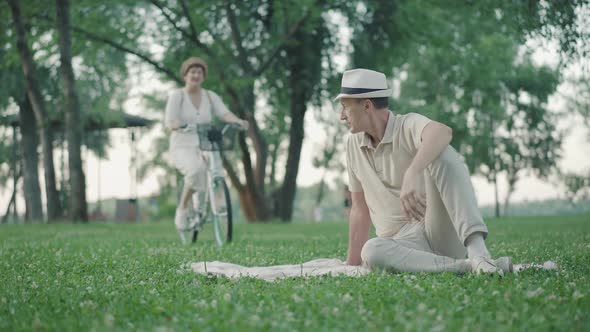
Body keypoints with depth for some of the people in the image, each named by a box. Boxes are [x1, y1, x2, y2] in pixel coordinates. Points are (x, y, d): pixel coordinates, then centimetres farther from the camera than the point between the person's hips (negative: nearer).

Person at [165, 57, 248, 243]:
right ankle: (183, 209, -18)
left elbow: (224, 114, -7)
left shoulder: (211, 97, 9)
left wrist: (239, 121, -29)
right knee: (197, 169, -36)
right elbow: (170, 122, -14)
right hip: (182, 148, -4)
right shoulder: (177, 95, -2)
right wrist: (183, 125, -37)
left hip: (204, 149, 4)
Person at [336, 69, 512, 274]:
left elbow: (442, 132, -34)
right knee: (371, 252, -33)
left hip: (443, 233, -4)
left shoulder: (408, 125, -8)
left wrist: (412, 174, -50)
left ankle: (477, 251, -40)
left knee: (440, 153, -28)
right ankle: (465, 266, -30)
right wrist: (351, 264, 18)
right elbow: (360, 209, 18)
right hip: (402, 244, 4)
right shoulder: (354, 144, 11)